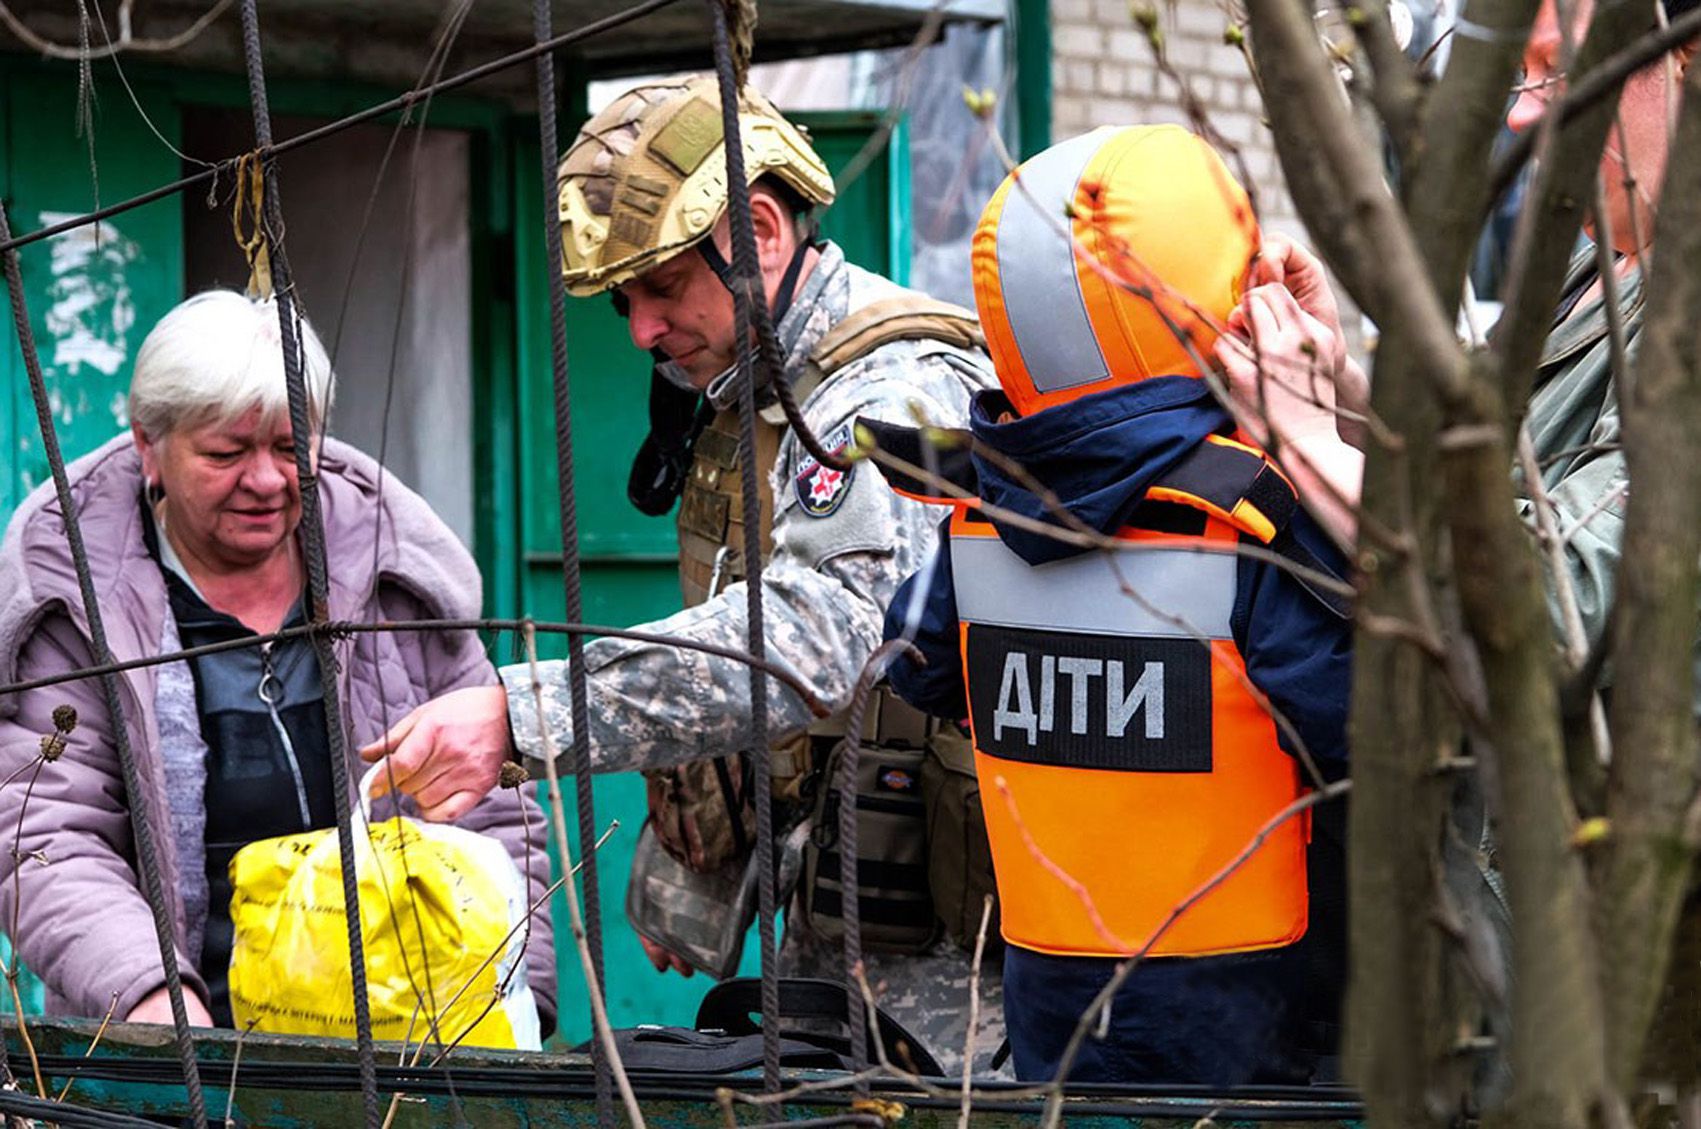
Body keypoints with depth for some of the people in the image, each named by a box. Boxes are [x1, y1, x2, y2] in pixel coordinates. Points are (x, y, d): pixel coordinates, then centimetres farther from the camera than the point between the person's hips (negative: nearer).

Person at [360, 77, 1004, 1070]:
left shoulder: (901, 397, -20)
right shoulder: (734, 401, 12)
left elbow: (804, 640, -36)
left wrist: (520, 717, -42)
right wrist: (681, 884, 23)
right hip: (824, 932, 9)